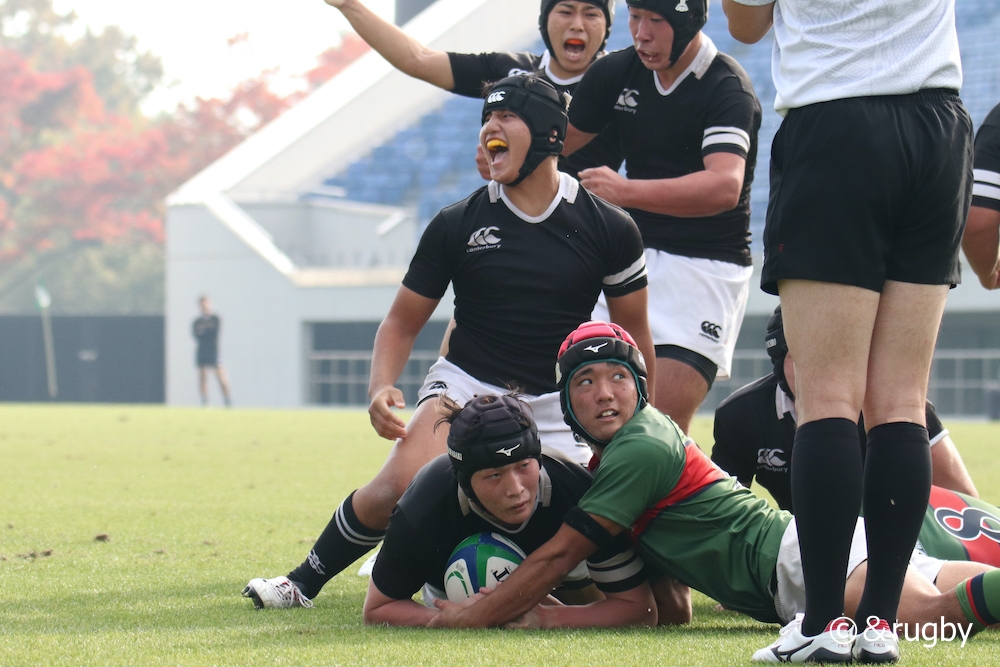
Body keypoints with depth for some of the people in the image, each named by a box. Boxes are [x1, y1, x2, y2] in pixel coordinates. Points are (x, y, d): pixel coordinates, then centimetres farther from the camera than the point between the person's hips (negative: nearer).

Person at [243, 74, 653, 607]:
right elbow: (402, 322, 6)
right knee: (404, 483, -29)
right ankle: (306, 580, -8)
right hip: (466, 384, -1)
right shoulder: (456, 225, -2)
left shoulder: (609, 229, -3)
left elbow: (633, 335, 9)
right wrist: (381, 387, -13)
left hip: (553, 404, 1)